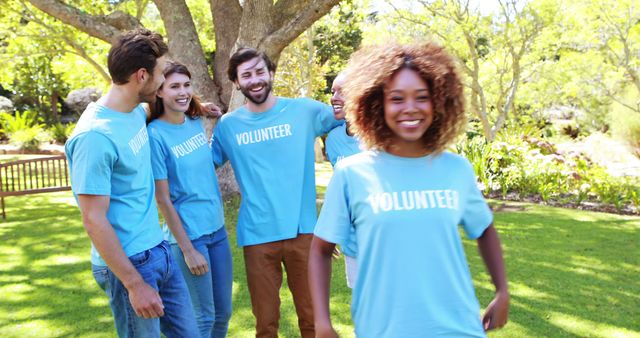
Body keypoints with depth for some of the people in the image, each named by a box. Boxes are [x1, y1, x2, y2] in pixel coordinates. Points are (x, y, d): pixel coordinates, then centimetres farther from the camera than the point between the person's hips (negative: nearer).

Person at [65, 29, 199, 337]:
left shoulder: (137, 111, 3)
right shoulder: (95, 136, -21)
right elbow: (94, 221, -20)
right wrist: (134, 284, -19)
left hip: (159, 250, 8)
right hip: (129, 263, -8)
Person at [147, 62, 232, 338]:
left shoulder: (196, 122, 4)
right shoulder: (155, 134, -15)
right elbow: (162, 199, -14)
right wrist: (187, 249, -14)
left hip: (217, 229, 6)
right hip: (188, 235, -6)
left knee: (223, 312, 16)